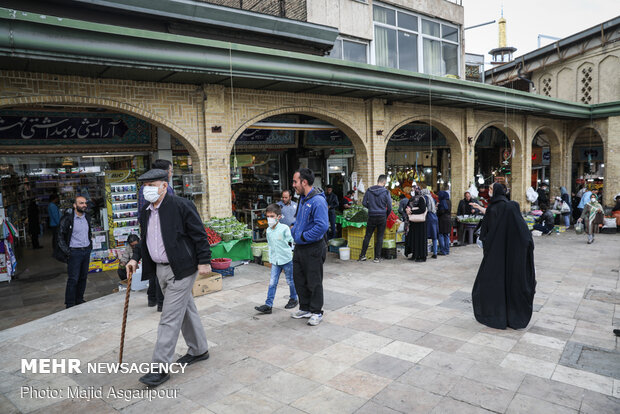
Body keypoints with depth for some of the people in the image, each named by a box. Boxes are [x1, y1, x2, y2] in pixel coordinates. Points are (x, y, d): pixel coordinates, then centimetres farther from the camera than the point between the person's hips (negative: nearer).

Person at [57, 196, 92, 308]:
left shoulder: (87, 217, 9)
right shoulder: (67, 219, -11)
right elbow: (60, 237, -7)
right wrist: (67, 252, -11)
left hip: (86, 251, 6)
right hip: (74, 252, -6)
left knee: (83, 277, 12)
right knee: (73, 279, -4)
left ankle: (79, 300, 25)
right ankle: (70, 305, 6)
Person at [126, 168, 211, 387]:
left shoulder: (181, 205, -13)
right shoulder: (145, 213, 10)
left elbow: (199, 234, -14)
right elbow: (144, 240, 22)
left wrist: (204, 261, -16)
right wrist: (135, 258, 8)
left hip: (181, 270, -8)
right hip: (161, 270, 8)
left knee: (170, 318, -5)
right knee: (186, 310, 19)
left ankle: (160, 367, 3)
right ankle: (199, 350, 33)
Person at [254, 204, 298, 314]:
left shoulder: (284, 228, -13)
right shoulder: (268, 230, 5)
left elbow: (291, 242, -5)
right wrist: (271, 259, 17)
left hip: (287, 259, -4)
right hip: (275, 261, 4)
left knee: (290, 281, 11)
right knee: (272, 283, 0)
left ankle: (293, 299, 32)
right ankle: (268, 305, 1)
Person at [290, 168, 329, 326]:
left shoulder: (318, 201, -20)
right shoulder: (303, 199, 11)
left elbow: (322, 226, -29)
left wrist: (303, 237, -20)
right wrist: (294, 232, 8)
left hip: (313, 249, -9)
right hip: (299, 247, 9)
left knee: (314, 282, 4)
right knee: (299, 279, 16)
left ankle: (316, 312, 20)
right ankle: (305, 308, 32)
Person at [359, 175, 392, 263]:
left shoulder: (369, 190, 0)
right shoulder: (386, 192, -8)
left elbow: (364, 203, 2)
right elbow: (389, 207, -6)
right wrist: (386, 215, 10)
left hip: (371, 216, 2)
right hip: (382, 217, -2)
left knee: (367, 236, 10)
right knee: (380, 237, 6)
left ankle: (362, 255, 12)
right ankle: (377, 257, 9)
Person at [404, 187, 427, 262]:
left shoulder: (421, 199, -8)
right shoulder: (411, 199, 16)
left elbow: (422, 210, -17)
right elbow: (407, 207, 17)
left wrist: (411, 211, -14)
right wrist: (407, 210, -7)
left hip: (420, 223, -8)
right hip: (412, 222, 8)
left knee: (420, 238, -5)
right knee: (412, 238, 7)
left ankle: (422, 256, 1)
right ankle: (414, 255, 16)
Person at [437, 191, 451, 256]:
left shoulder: (443, 202, -14)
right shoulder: (448, 201, 13)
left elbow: (441, 211, -20)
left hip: (443, 220, -9)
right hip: (448, 219, 9)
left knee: (441, 235, -4)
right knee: (446, 235, 12)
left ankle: (443, 251, -5)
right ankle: (447, 250, 15)